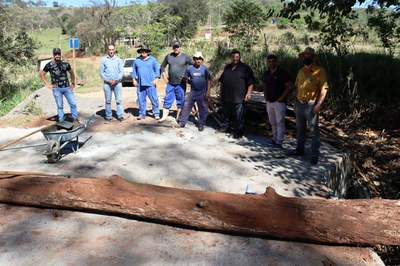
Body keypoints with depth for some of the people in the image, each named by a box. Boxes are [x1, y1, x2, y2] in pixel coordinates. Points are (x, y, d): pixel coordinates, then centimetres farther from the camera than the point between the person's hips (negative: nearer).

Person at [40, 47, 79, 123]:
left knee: (73, 103, 0)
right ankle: (61, 121, 13)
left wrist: (73, 83, 12)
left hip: (67, 87, 2)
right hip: (57, 89, -2)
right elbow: (42, 74, 6)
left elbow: (72, 73, 18)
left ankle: (75, 119, 13)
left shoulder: (66, 64, 3)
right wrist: (47, 84, -1)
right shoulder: (49, 65, -3)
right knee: (60, 106, 5)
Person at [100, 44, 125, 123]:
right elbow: (102, 72, 4)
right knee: (108, 101, 4)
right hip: (107, 83, 0)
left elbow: (121, 72, 1)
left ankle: (120, 116, 5)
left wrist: (116, 80, -11)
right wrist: (108, 80, -10)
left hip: (117, 83, 0)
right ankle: (108, 117, 11)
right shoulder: (103, 60, 5)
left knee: (119, 100, -1)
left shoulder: (118, 60, 5)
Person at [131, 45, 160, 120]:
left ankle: (156, 113, 6)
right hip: (140, 84, 3)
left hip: (150, 83, -3)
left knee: (154, 99, -4)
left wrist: (156, 79, -7)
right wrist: (134, 79, 10)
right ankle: (142, 114, 17)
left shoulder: (152, 59, 4)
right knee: (141, 99, 7)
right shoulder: (137, 60, 12)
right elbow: (134, 70, 17)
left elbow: (157, 69, 2)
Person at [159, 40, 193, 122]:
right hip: (170, 83, 3)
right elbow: (163, 66, 17)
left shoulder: (186, 57, -4)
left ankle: (178, 118, 16)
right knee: (167, 100, 4)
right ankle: (164, 116, 11)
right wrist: (164, 76, 8)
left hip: (181, 84, -2)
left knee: (180, 101, 5)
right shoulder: (168, 56, 5)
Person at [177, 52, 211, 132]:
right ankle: (181, 122, 16)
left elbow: (208, 80, -3)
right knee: (186, 107, 4)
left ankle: (201, 124, 20)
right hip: (192, 92, 1)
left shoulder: (205, 68, -6)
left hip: (202, 93, -1)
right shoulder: (189, 68, -3)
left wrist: (208, 92, -8)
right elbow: (185, 78, 9)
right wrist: (192, 83, 0)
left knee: (203, 109, 6)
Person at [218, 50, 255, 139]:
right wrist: (221, 92, 19)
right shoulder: (227, 67, 14)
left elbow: (250, 82, -6)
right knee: (225, 113, 18)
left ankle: (238, 132, 6)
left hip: (239, 97, -5)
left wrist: (248, 93, -15)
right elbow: (222, 80, 22)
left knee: (239, 116, -2)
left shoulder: (245, 68, -3)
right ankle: (224, 126, 36)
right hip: (226, 96, 6)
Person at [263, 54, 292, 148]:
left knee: (280, 123, -5)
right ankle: (274, 139, 24)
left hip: (279, 102, -6)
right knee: (272, 122, 13)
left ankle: (279, 142, -3)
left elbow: (289, 87, -10)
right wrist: (265, 96, 11)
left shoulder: (283, 73, -8)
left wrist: (282, 98, -15)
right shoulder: (266, 73, 12)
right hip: (269, 102, 7)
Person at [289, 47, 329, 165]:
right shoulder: (300, 71, 10)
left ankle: (315, 155, 6)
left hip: (311, 105, -6)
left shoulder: (319, 71, -9)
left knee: (314, 130, 0)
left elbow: (324, 89, -13)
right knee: (299, 128, 16)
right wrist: (295, 103, 14)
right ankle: (299, 149, 30)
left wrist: (318, 104, -19)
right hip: (299, 104, 7)